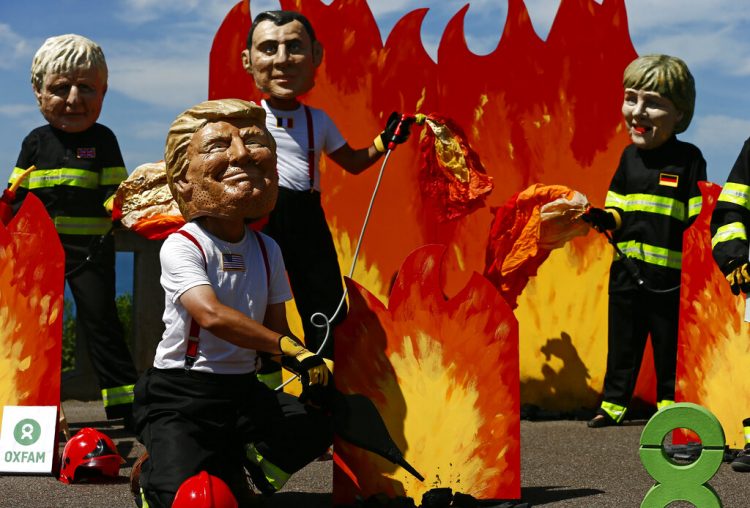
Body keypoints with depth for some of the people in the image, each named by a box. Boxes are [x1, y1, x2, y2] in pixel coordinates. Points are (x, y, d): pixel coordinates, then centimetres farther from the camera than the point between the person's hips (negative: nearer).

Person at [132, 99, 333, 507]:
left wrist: (311, 366, -14)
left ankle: (231, 468, 9)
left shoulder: (266, 250, 7)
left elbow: (276, 327, 8)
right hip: (179, 392, -6)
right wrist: (288, 347, -31)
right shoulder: (181, 246, -14)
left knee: (318, 424, -15)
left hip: (242, 389, 6)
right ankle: (155, 474, 14)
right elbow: (211, 314, -29)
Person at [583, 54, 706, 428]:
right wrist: (602, 219, -6)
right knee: (623, 341, 13)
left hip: (670, 274, -4)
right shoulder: (629, 157, 7)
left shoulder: (688, 158, -7)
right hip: (627, 270, 5)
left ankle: (670, 403, 22)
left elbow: (700, 218, -7)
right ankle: (613, 403, 23)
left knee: (669, 342, 9)